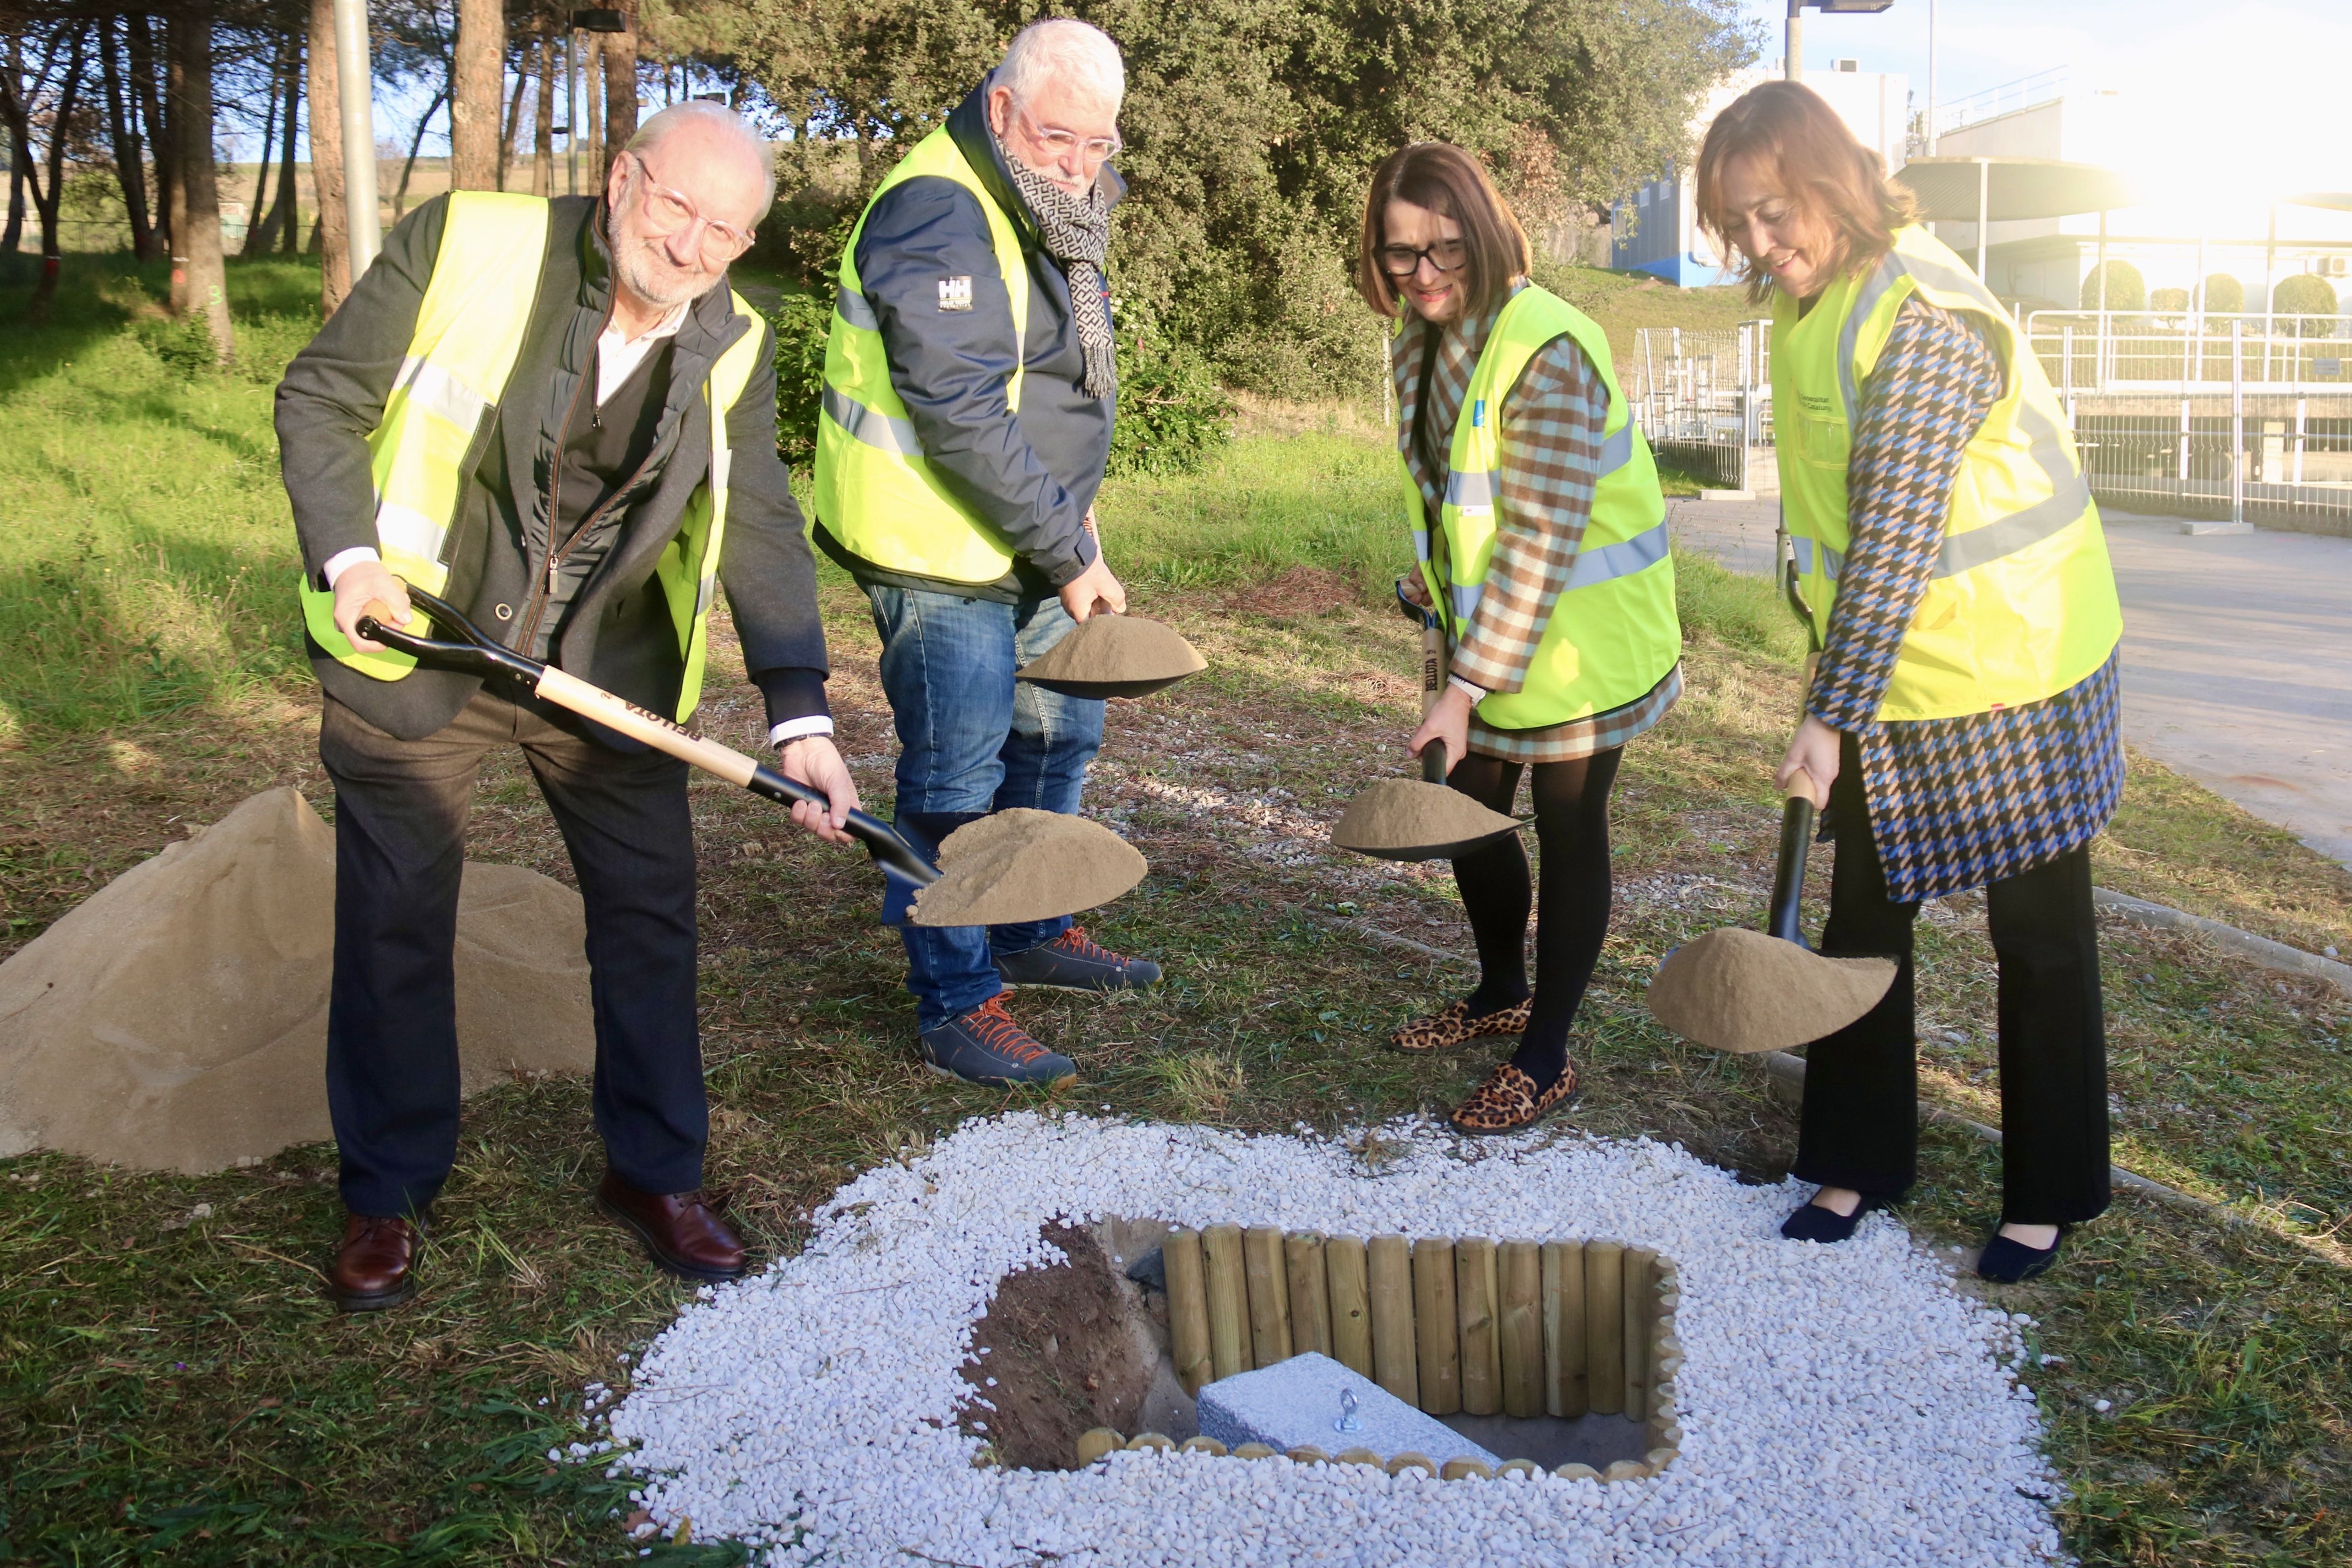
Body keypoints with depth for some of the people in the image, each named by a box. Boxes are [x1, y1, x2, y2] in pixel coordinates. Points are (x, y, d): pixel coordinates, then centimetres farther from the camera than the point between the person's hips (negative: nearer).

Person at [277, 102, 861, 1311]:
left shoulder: (733, 351, -6)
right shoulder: (462, 245, -16)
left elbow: (760, 530, -11)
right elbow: (319, 397, -7)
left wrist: (799, 714, -22)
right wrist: (348, 554, -21)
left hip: (609, 669, 3)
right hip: (415, 648, -2)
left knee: (650, 915, 7)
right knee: (394, 925, 6)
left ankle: (656, 1170, 26)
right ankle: (386, 1193, 25)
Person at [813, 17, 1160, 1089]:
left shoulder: (1047, 210, 11)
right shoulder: (940, 215, -21)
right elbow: (961, 417, -26)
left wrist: (1069, 517, 9)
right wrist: (1072, 555, -21)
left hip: (1027, 545, 10)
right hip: (939, 554, -10)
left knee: (1059, 733, 19)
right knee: (957, 784, -3)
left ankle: (1032, 935, 37)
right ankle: (954, 1009, 9)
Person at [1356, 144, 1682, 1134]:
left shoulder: (1546, 350, -26)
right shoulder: (1420, 335, 0)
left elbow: (1540, 543, -28)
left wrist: (1467, 689, -29)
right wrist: (1430, 583, 15)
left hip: (1580, 633, -8)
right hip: (1485, 622, 8)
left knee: (1568, 831, 3)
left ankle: (1546, 1059, 17)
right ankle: (1501, 995, 38)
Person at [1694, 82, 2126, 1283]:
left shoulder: (1926, 322, -24)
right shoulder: (1809, 307, 4)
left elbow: (1897, 541, -26)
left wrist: (1832, 716, -26)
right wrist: (1834, 695, 15)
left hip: (2009, 669, -8)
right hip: (1884, 667, 8)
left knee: (2039, 936, 7)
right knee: (1863, 921, 12)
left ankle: (2048, 1196, 22)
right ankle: (1857, 1164, 26)